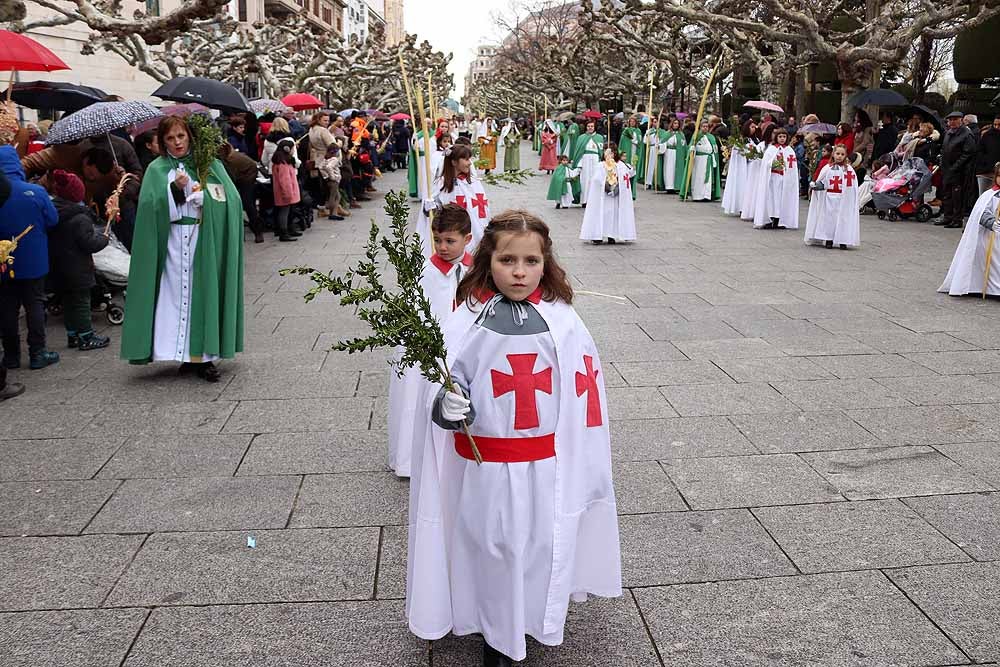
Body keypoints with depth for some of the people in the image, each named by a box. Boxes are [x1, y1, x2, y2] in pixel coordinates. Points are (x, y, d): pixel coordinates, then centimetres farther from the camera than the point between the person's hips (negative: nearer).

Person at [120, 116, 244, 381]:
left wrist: (203, 196, -12)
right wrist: (175, 188, -17)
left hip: (206, 242, 0)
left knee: (203, 294, 0)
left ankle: (203, 355, 6)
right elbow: (151, 206, -6)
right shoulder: (157, 170, 7)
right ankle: (187, 355, 3)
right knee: (176, 296, -4)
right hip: (173, 243, 0)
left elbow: (231, 199, 0)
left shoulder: (211, 165, 9)